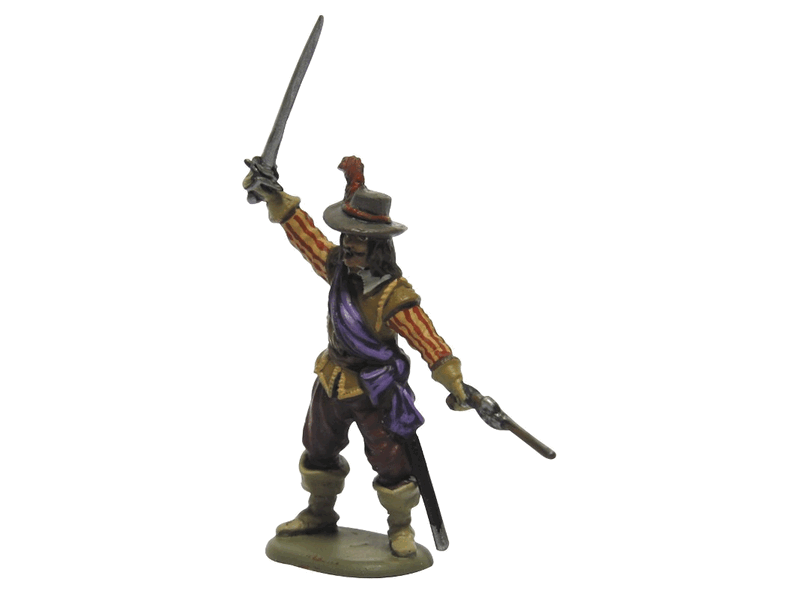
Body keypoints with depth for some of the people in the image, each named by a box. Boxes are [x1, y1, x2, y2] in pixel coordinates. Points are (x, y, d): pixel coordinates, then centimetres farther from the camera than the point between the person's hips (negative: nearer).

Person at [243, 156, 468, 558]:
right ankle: (319, 515, 44)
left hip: (375, 392, -6)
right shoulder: (339, 265, -9)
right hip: (332, 381, 7)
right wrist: (272, 196, -4)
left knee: (391, 463, 4)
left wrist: (457, 385, -37)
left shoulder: (395, 297, -27)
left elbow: (429, 341, -29)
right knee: (318, 451, 21)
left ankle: (400, 527, 30)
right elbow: (304, 233, 1)